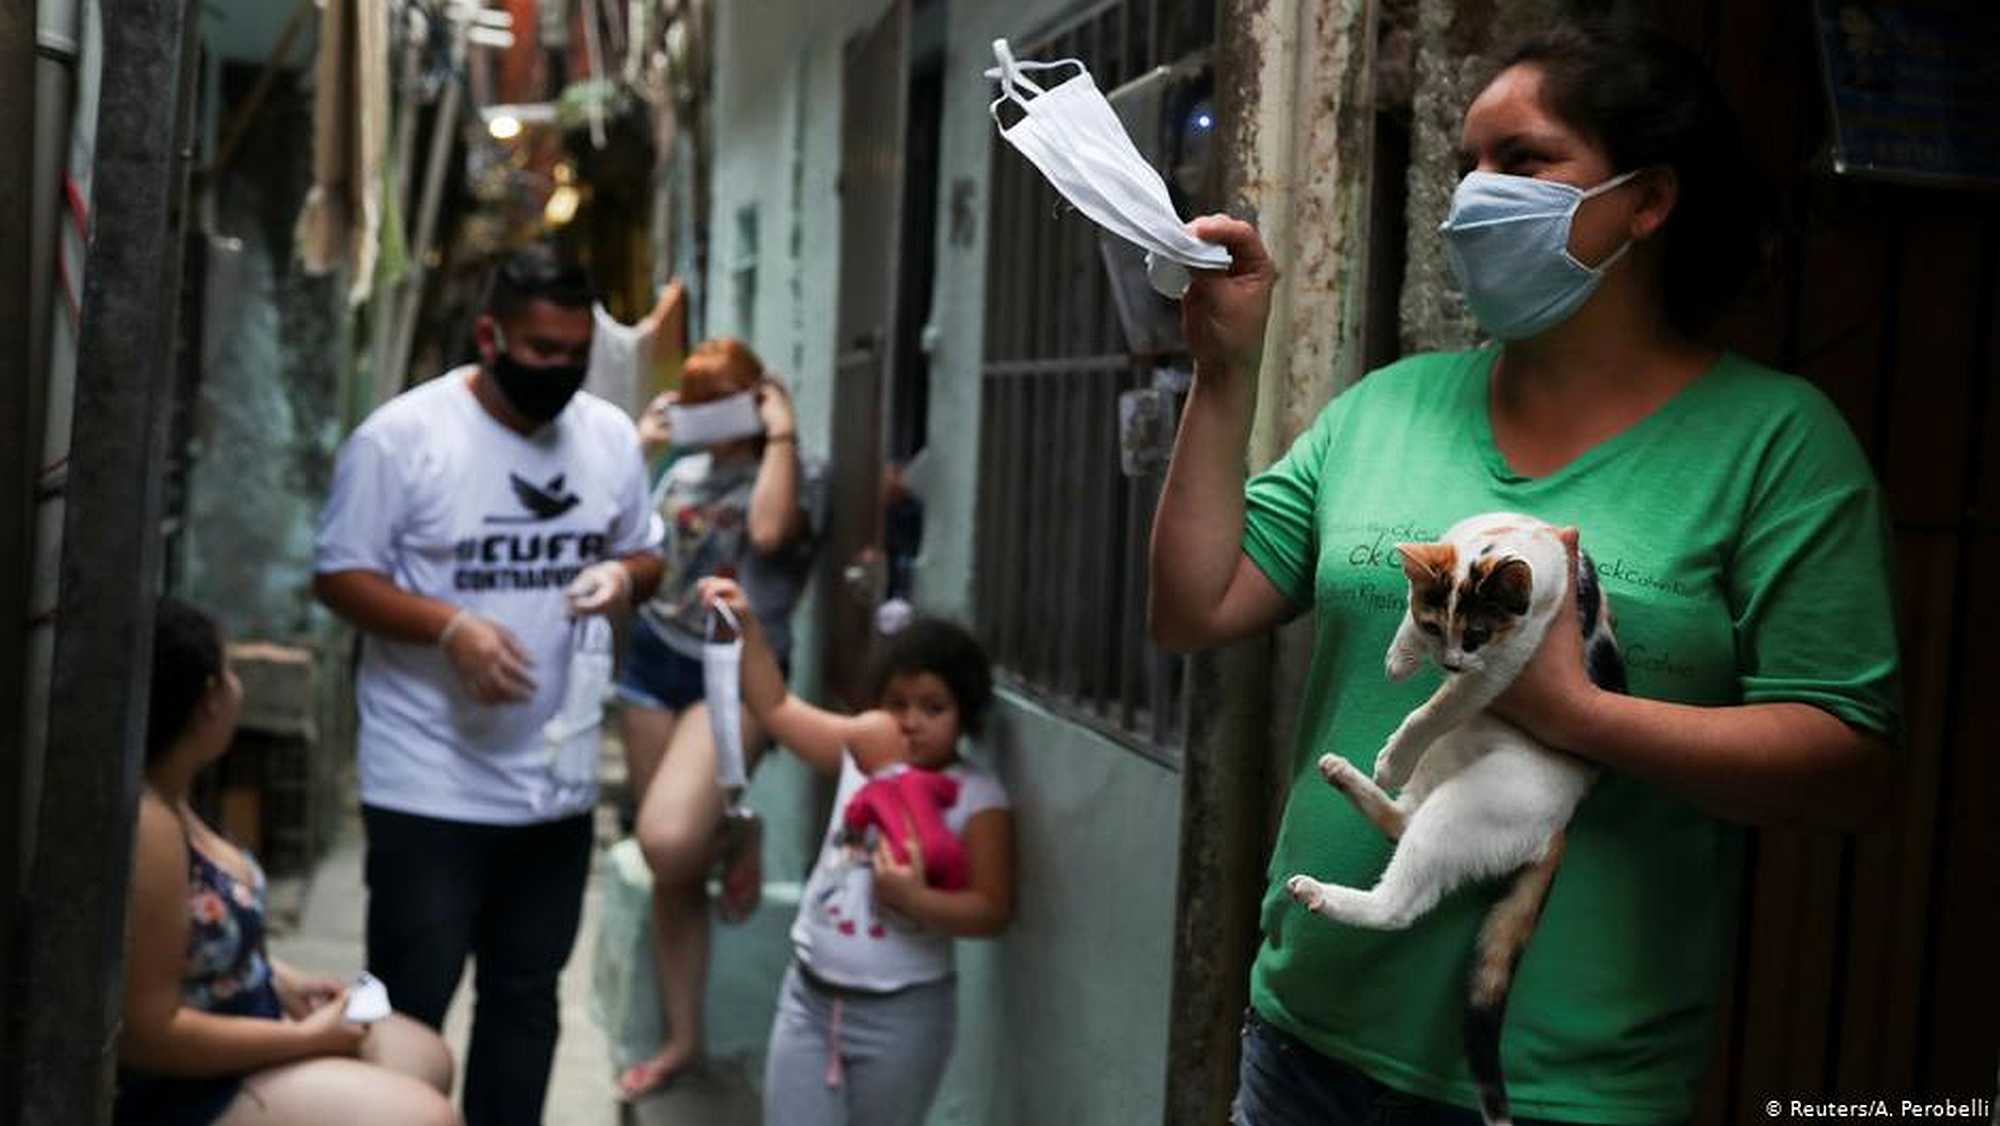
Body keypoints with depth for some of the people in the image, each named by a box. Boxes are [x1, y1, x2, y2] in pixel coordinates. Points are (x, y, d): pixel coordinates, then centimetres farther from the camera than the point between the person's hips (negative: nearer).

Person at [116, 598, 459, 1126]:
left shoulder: (165, 796, 2)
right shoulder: (144, 825, -29)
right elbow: (148, 1033, -29)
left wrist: (281, 980, 6)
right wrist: (306, 1038, -19)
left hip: (226, 1032, 10)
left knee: (424, 1059, 16)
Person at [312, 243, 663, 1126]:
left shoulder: (611, 435, 4)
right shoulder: (402, 434, -11)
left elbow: (645, 554, 15)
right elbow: (339, 575, -10)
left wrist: (621, 578, -9)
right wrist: (451, 627, -25)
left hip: (558, 780, 5)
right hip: (431, 783, -5)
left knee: (527, 993, 18)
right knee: (410, 1002, 5)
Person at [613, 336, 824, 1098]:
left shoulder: (797, 473, -4)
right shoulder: (684, 472, 13)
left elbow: (770, 530, -25)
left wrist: (781, 434, -16)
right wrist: (638, 446, 6)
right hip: (654, 660, 6)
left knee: (670, 840, -27)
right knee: (669, 867, 7)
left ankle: (739, 834, 9)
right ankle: (682, 1037, 18)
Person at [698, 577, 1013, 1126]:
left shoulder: (978, 797, -11)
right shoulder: (863, 751, 1)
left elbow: (993, 910, -13)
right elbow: (775, 707, 7)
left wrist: (916, 900, -27)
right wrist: (748, 625, -2)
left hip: (900, 1012, -4)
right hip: (810, 995, 4)